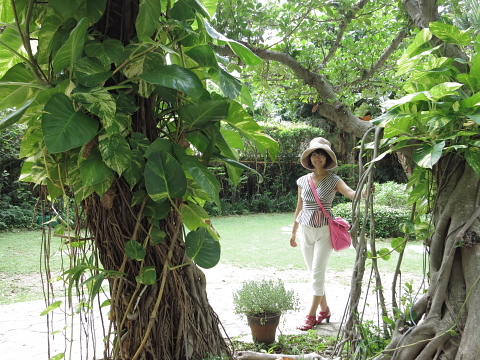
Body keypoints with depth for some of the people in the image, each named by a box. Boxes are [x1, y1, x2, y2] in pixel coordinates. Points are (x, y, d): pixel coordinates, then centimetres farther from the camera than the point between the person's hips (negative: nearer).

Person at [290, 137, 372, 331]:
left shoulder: (333, 180, -6)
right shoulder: (303, 181, 6)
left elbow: (352, 193, -24)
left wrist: (365, 192, -46)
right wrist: (294, 232, 19)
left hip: (324, 231, -4)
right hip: (306, 230, 5)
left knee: (317, 273, -6)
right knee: (314, 273, 10)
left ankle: (311, 315, 4)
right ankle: (324, 309, 26)